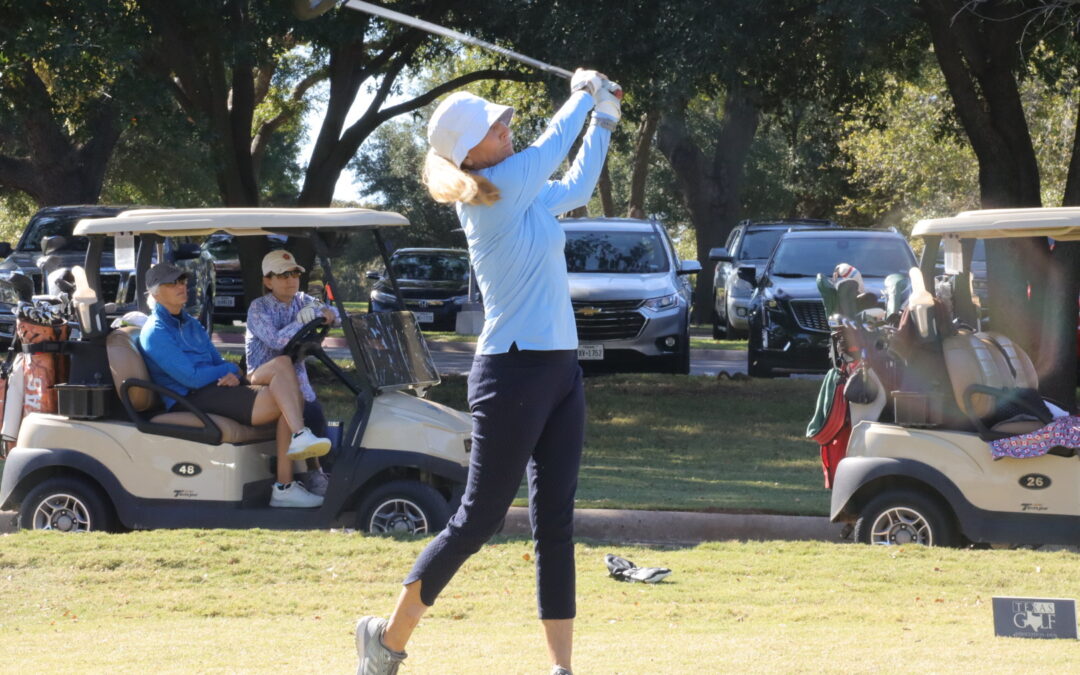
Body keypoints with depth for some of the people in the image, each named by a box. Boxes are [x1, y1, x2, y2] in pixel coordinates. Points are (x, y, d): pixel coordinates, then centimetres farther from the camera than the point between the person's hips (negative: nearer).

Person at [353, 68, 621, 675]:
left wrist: (603, 119, 29)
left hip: (561, 372, 8)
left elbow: (578, 186, 32)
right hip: (514, 372, -8)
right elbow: (551, 147, -9)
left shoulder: (531, 196, 13)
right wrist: (586, 95, 7)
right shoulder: (490, 195, -11)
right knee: (480, 517, -3)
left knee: (557, 523, 4)